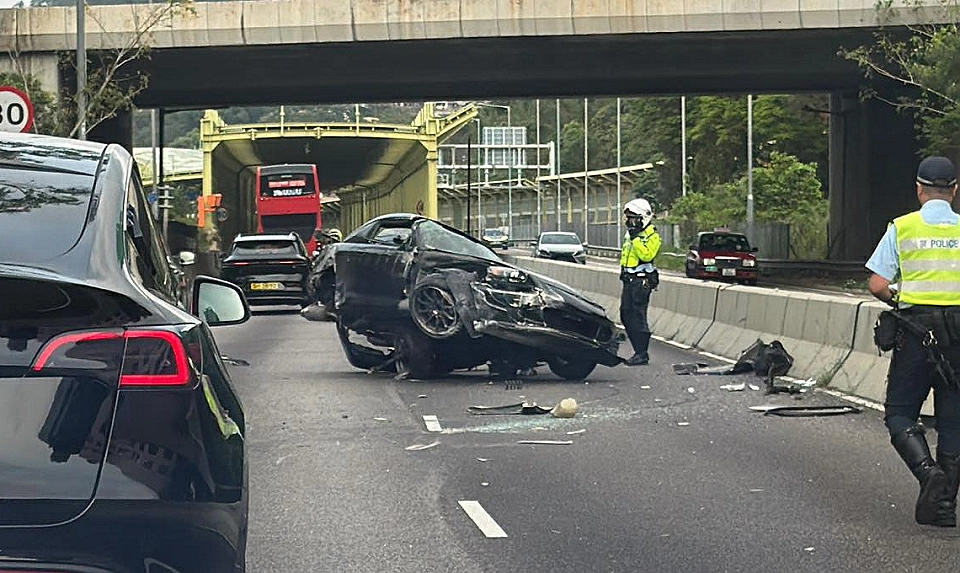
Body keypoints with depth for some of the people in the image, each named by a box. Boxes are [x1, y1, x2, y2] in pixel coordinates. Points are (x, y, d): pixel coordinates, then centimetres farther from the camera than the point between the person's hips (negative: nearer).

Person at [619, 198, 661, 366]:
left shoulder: (652, 235, -10)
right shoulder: (630, 234, 17)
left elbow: (647, 255, -24)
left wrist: (636, 240, -23)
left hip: (641, 281, -10)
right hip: (629, 281, 10)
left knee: (638, 316, -11)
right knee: (626, 315, 9)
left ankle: (642, 354, -9)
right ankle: (639, 351, 16)